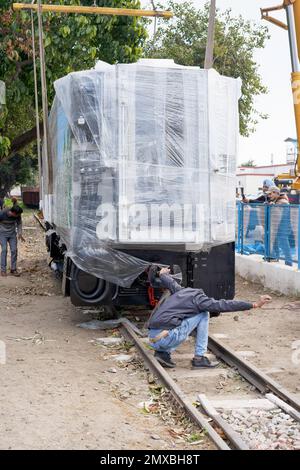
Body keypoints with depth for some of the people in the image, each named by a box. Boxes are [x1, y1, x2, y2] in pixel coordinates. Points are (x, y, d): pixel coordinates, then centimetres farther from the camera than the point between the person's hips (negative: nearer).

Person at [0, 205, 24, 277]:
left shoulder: (17, 216, -14)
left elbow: (19, 223, 5)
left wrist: (20, 234, -4)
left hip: (12, 234, 3)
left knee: (14, 250, -6)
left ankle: (13, 269, 4)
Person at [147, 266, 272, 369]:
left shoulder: (182, 291, 19)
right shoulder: (198, 298, 0)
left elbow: (169, 281, 34)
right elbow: (225, 305, -5)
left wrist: (163, 274, 58)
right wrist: (255, 304, -2)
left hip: (152, 339, 7)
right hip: (166, 338, -7)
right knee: (203, 314, 6)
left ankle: (163, 352, 12)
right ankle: (199, 358, 3)